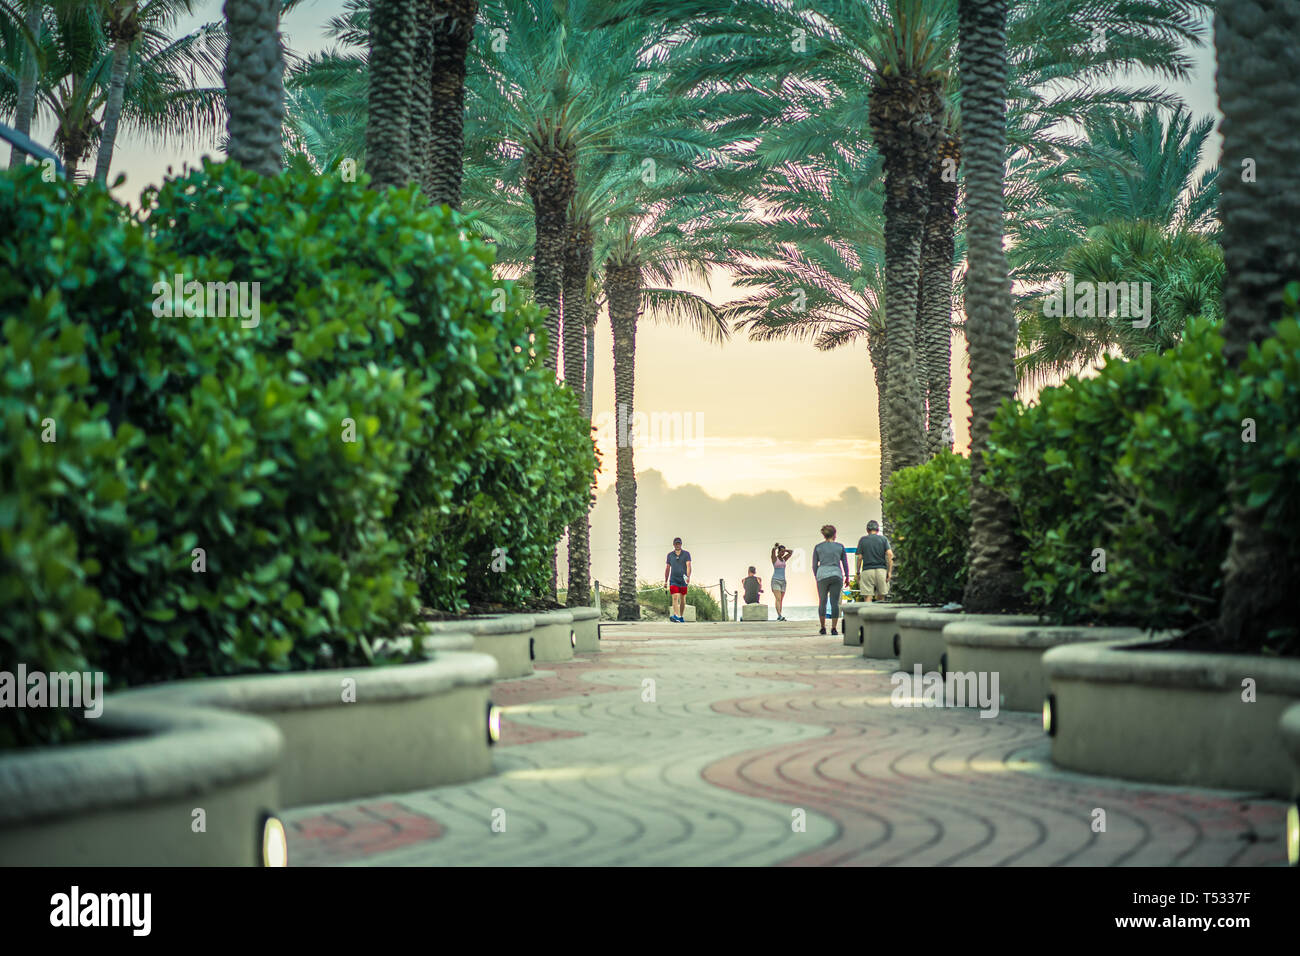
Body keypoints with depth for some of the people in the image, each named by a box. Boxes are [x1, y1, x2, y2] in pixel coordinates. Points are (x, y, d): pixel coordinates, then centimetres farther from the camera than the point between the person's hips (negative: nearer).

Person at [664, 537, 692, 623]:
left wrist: (688, 577, -23)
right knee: (675, 598, -16)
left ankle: (681, 617, 20)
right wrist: (665, 581, 14)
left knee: (682, 599, 8)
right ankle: (676, 615, -30)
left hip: (683, 580, 0)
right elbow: (667, 568, 16)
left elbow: (688, 566, -8)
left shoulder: (686, 554, 3)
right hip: (673, 580, 0)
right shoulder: (670, 555, 10)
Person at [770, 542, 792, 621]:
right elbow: (773, 550, -20)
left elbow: (791, 552, 15)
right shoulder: (774, 558, -3)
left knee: (781, 600, 5)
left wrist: (784, 549, 8)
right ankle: (779, 616, -28)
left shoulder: (784, 559, 13)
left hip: (783, 581, 6)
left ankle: (779, 617, 8)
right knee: (778, 599, -18)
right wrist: (776, 546, 0)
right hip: (775, 580, -6)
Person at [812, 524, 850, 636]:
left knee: (822, 602, 14)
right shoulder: (840, 546, 4)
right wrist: (847, 576, 17)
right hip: (836, 575, 0)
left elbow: (814, 565, 5)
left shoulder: (818, 547, 3)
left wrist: (817, 578, 17)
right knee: (835, 603, 1)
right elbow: (845, 563, 6)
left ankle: (823, 627, 13)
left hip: (822, 576, 0)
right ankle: (833, 628, -7)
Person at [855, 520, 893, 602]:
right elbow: (890, 554, -4)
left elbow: (859, 558, 2)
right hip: (881, 570, 1)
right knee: (881, 597, 10)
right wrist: (889, 571, -3)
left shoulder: (862, 540, 5)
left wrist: (858, 573, 10)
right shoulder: (883, 539, 7)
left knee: (867, 598, -4)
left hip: (867, 570, -1)